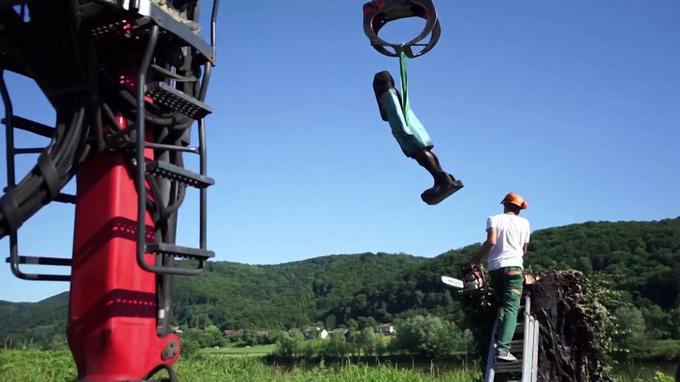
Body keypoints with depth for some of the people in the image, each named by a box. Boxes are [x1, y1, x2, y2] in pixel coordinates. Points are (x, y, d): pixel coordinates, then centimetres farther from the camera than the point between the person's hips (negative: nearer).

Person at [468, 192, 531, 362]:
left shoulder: (494, 219, 7)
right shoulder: (524, 223, 12)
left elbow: (491, 241, -9)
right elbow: (524, 250, 18)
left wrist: (475, 260, -1)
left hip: (494, 267, 2)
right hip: (513, 267, -2)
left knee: (501, 306, 20)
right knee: (511, 309, -8)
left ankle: (499, 341, 7)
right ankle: (503, 348, -22)